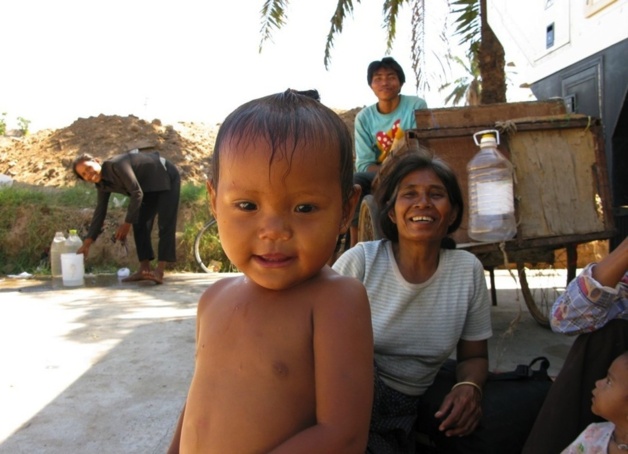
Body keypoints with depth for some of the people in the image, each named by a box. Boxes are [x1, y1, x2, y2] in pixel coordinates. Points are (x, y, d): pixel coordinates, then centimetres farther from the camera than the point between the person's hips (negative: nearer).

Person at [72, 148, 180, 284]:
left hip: (167, 179, -8)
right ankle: (144, 269, 0)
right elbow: (100, 211, 0)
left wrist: (127, 223, -26)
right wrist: (87, 243, -2)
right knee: (140, 224, -1)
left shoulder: (116, 165, -31)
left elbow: (137, 193, -32)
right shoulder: (102, 183, -5)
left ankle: (159, 271, -23)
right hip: (149, 186, 9)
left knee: (165, 223, -16)